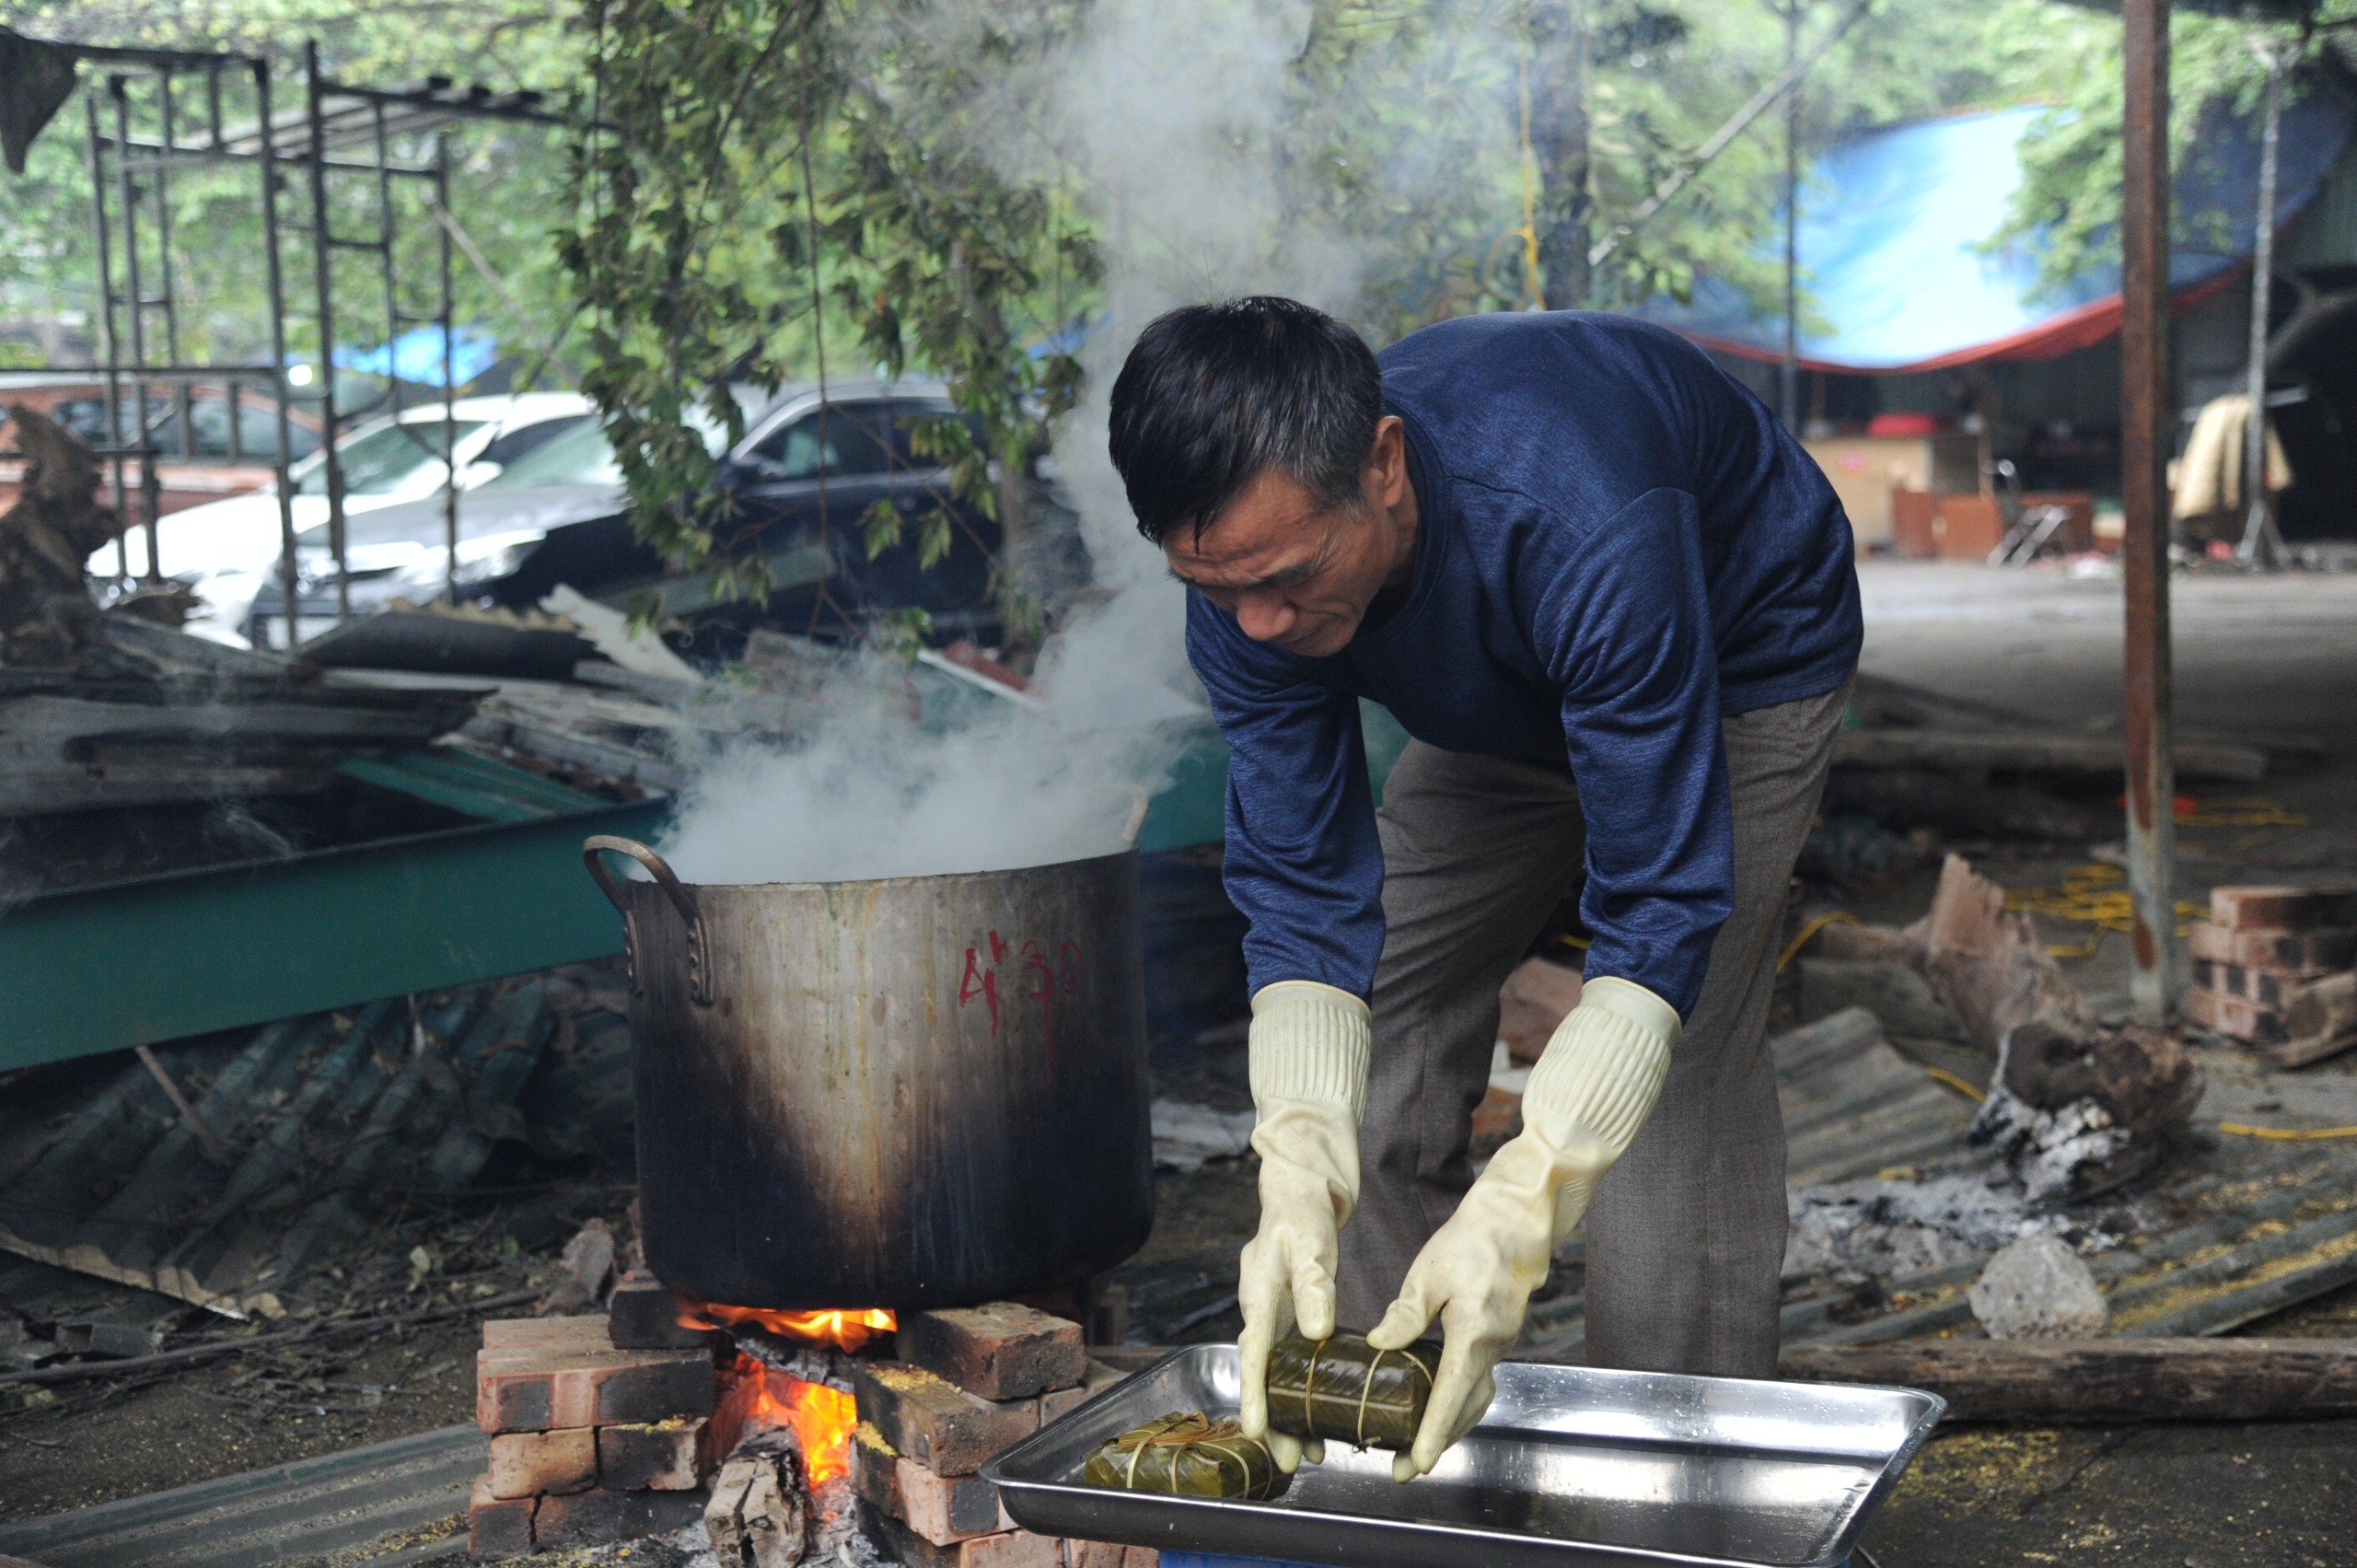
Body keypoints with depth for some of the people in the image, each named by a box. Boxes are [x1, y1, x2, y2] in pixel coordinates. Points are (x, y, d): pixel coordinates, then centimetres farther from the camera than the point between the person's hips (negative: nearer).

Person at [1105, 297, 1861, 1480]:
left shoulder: (1585, 531, -46)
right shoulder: (1245, 585, -28)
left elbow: (1661, 909, -41)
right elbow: (1305, 896, -24)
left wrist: (1517, 1209, -50)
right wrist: (1298, 1180, -40)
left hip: (1739, 658, -5)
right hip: (1503, 702, 5)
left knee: (1680, 1087, -19)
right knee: (1368, 1043, -1)